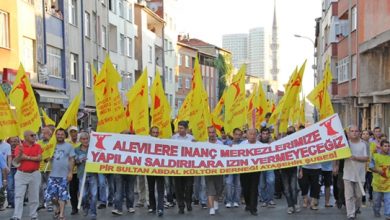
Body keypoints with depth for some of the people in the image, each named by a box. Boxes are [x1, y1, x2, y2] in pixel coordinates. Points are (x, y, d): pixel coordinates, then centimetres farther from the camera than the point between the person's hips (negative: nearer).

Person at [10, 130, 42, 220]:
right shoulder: (19, 147, -2)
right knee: (19, 196, -4)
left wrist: (27, 157, -11)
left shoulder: (37, 146, 3)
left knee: (34, 196, 8)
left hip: (35, 174, 1)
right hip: (21, 174, -1)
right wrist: (20, 153, -29)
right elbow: (16, 161, -11)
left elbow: (39, 158, -9)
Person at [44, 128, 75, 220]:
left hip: (64, 175, -3)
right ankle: (58, 207, 28)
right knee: (51, 194, 2)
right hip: (53, 174, 3)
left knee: (62, 195, 0)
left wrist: (70, 172, -8)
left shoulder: (69, 146, 1)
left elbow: (72, 160, -1)